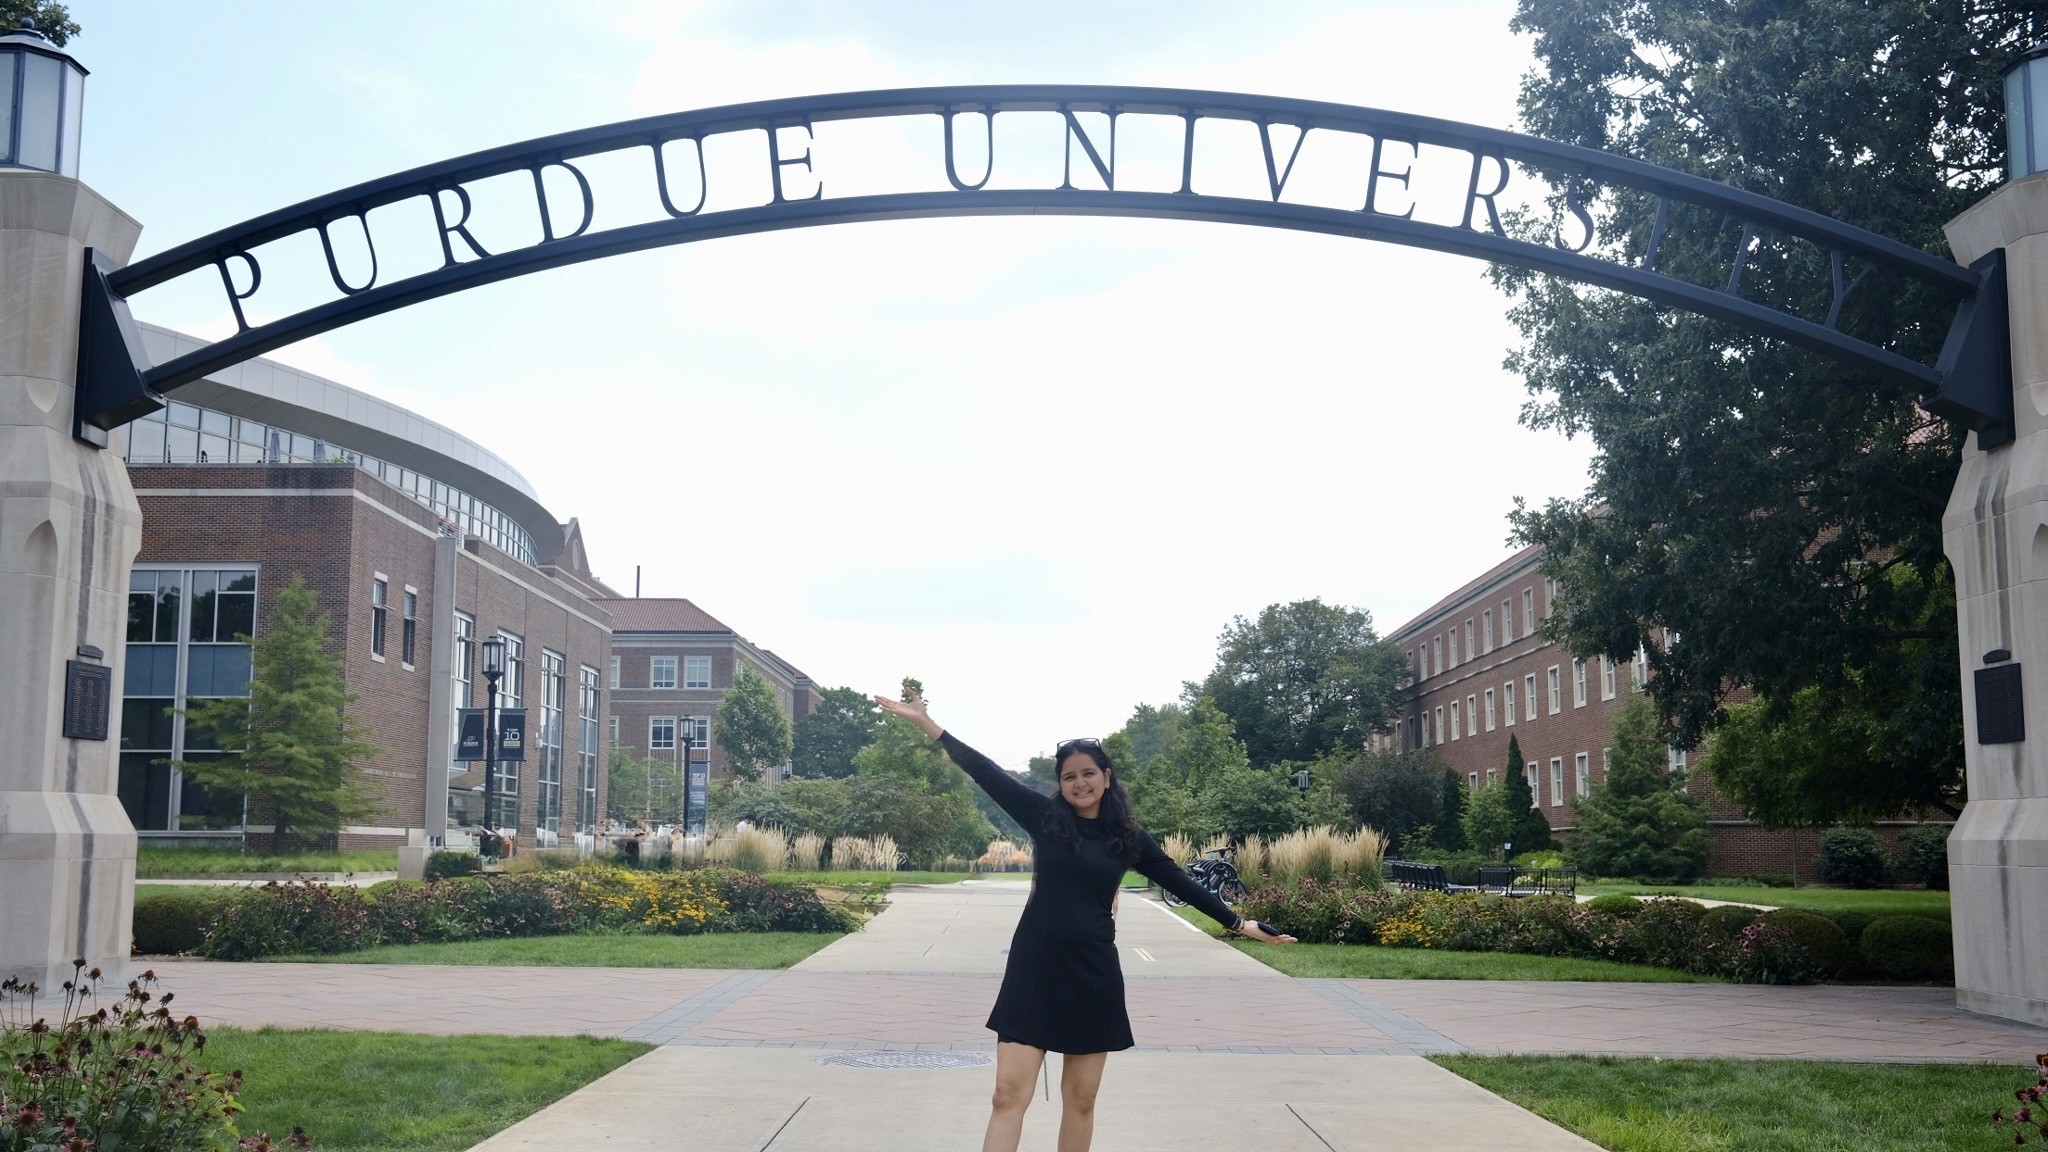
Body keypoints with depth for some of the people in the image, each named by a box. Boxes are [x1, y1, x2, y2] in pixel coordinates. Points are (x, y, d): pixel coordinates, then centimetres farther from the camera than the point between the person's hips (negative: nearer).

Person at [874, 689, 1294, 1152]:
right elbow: (986, 772, -4)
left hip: (1093, 973, 2)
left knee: (1080, 1099, 9)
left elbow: (1182, 883, 11)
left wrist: (1240, 923, 13)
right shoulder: (1044, 816, 0)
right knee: (1009, 1094, -7)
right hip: (1034, 967, -1)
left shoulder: (1128, 837, 5)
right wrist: (926, 722, -9)